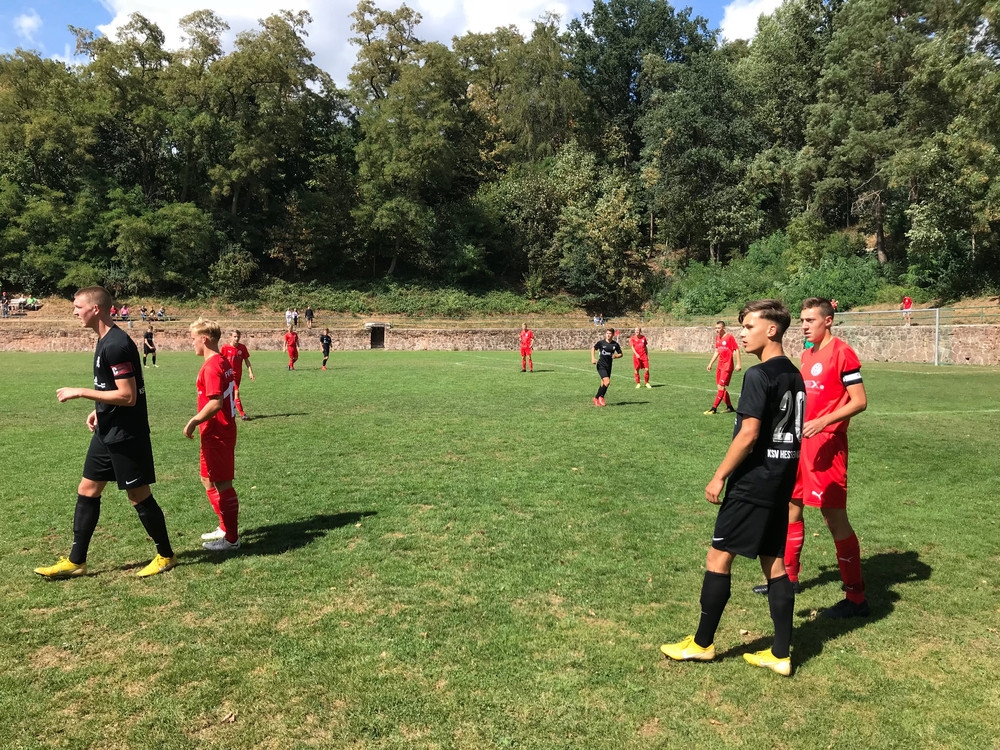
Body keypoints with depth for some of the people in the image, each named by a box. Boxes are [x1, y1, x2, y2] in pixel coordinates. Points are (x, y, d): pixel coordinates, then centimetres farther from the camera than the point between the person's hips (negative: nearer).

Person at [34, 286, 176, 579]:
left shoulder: (117, 345, -21)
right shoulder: (105, 340, 10)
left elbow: (128, 396, -25)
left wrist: (79, 392, -20)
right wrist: (99, 410, 11)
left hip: (126, 435, -10)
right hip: (107, 432, 10)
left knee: (139, 495, 1)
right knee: (87, 491, 13)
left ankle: (166, 556, 17)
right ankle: (76, 561, 24)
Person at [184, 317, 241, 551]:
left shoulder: (211, 366, -19)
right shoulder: (223, 362, 10)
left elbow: (215, 403, -26)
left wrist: (193, 422, -16)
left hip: (216, 433, -10)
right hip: (223, 429, 10)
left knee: (222, 484, -1)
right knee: (209, 480, 21)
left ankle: (231, 538, 10)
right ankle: (226, 527, 30)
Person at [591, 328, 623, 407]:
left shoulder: (615, 344, 0)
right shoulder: (601, 342, -7)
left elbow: (620, 354, 9)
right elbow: (593, 349, 9)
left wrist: (616, 356, -12)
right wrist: (593, 358, -5)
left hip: (608, 366, 4)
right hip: (601, 365, -4)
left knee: (603, 384, 8)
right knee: (607, 382, -19)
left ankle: (596, 399, 23)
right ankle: (601, 397, 2)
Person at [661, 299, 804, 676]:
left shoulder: (759, 376, -17)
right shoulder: (794, 376, 10)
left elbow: (748, 434, -21)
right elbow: (788, 432, 16)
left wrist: (719, 476, -13)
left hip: (753, 483, -9)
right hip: (781, 482, 9)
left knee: (719, 556, 3)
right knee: (774, 562, 13)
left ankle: (702, 643, 14)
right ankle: (780, 654, 19)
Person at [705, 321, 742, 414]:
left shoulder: (729, 337, -11)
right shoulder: (717, 337, 11)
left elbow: (736, 350, -10)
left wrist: (738, 364, -15)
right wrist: (710, 363, 19)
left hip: (727, 366, -8)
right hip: (720, 365, 9)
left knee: (721, 386, -9)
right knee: (720, 387, 10)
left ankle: (713, 408, -8)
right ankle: (730, 407, 21)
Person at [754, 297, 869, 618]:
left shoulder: (842, 353, -12)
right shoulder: (807, 353, 12)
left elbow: (859, 401, -16)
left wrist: (823, 422, -25)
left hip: (827, 444, -9)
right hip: (801, 440, 9)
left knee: (834, 516, -4)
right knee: (790, 505, 16)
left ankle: (856, 597, 7)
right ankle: (788, 576, 32)